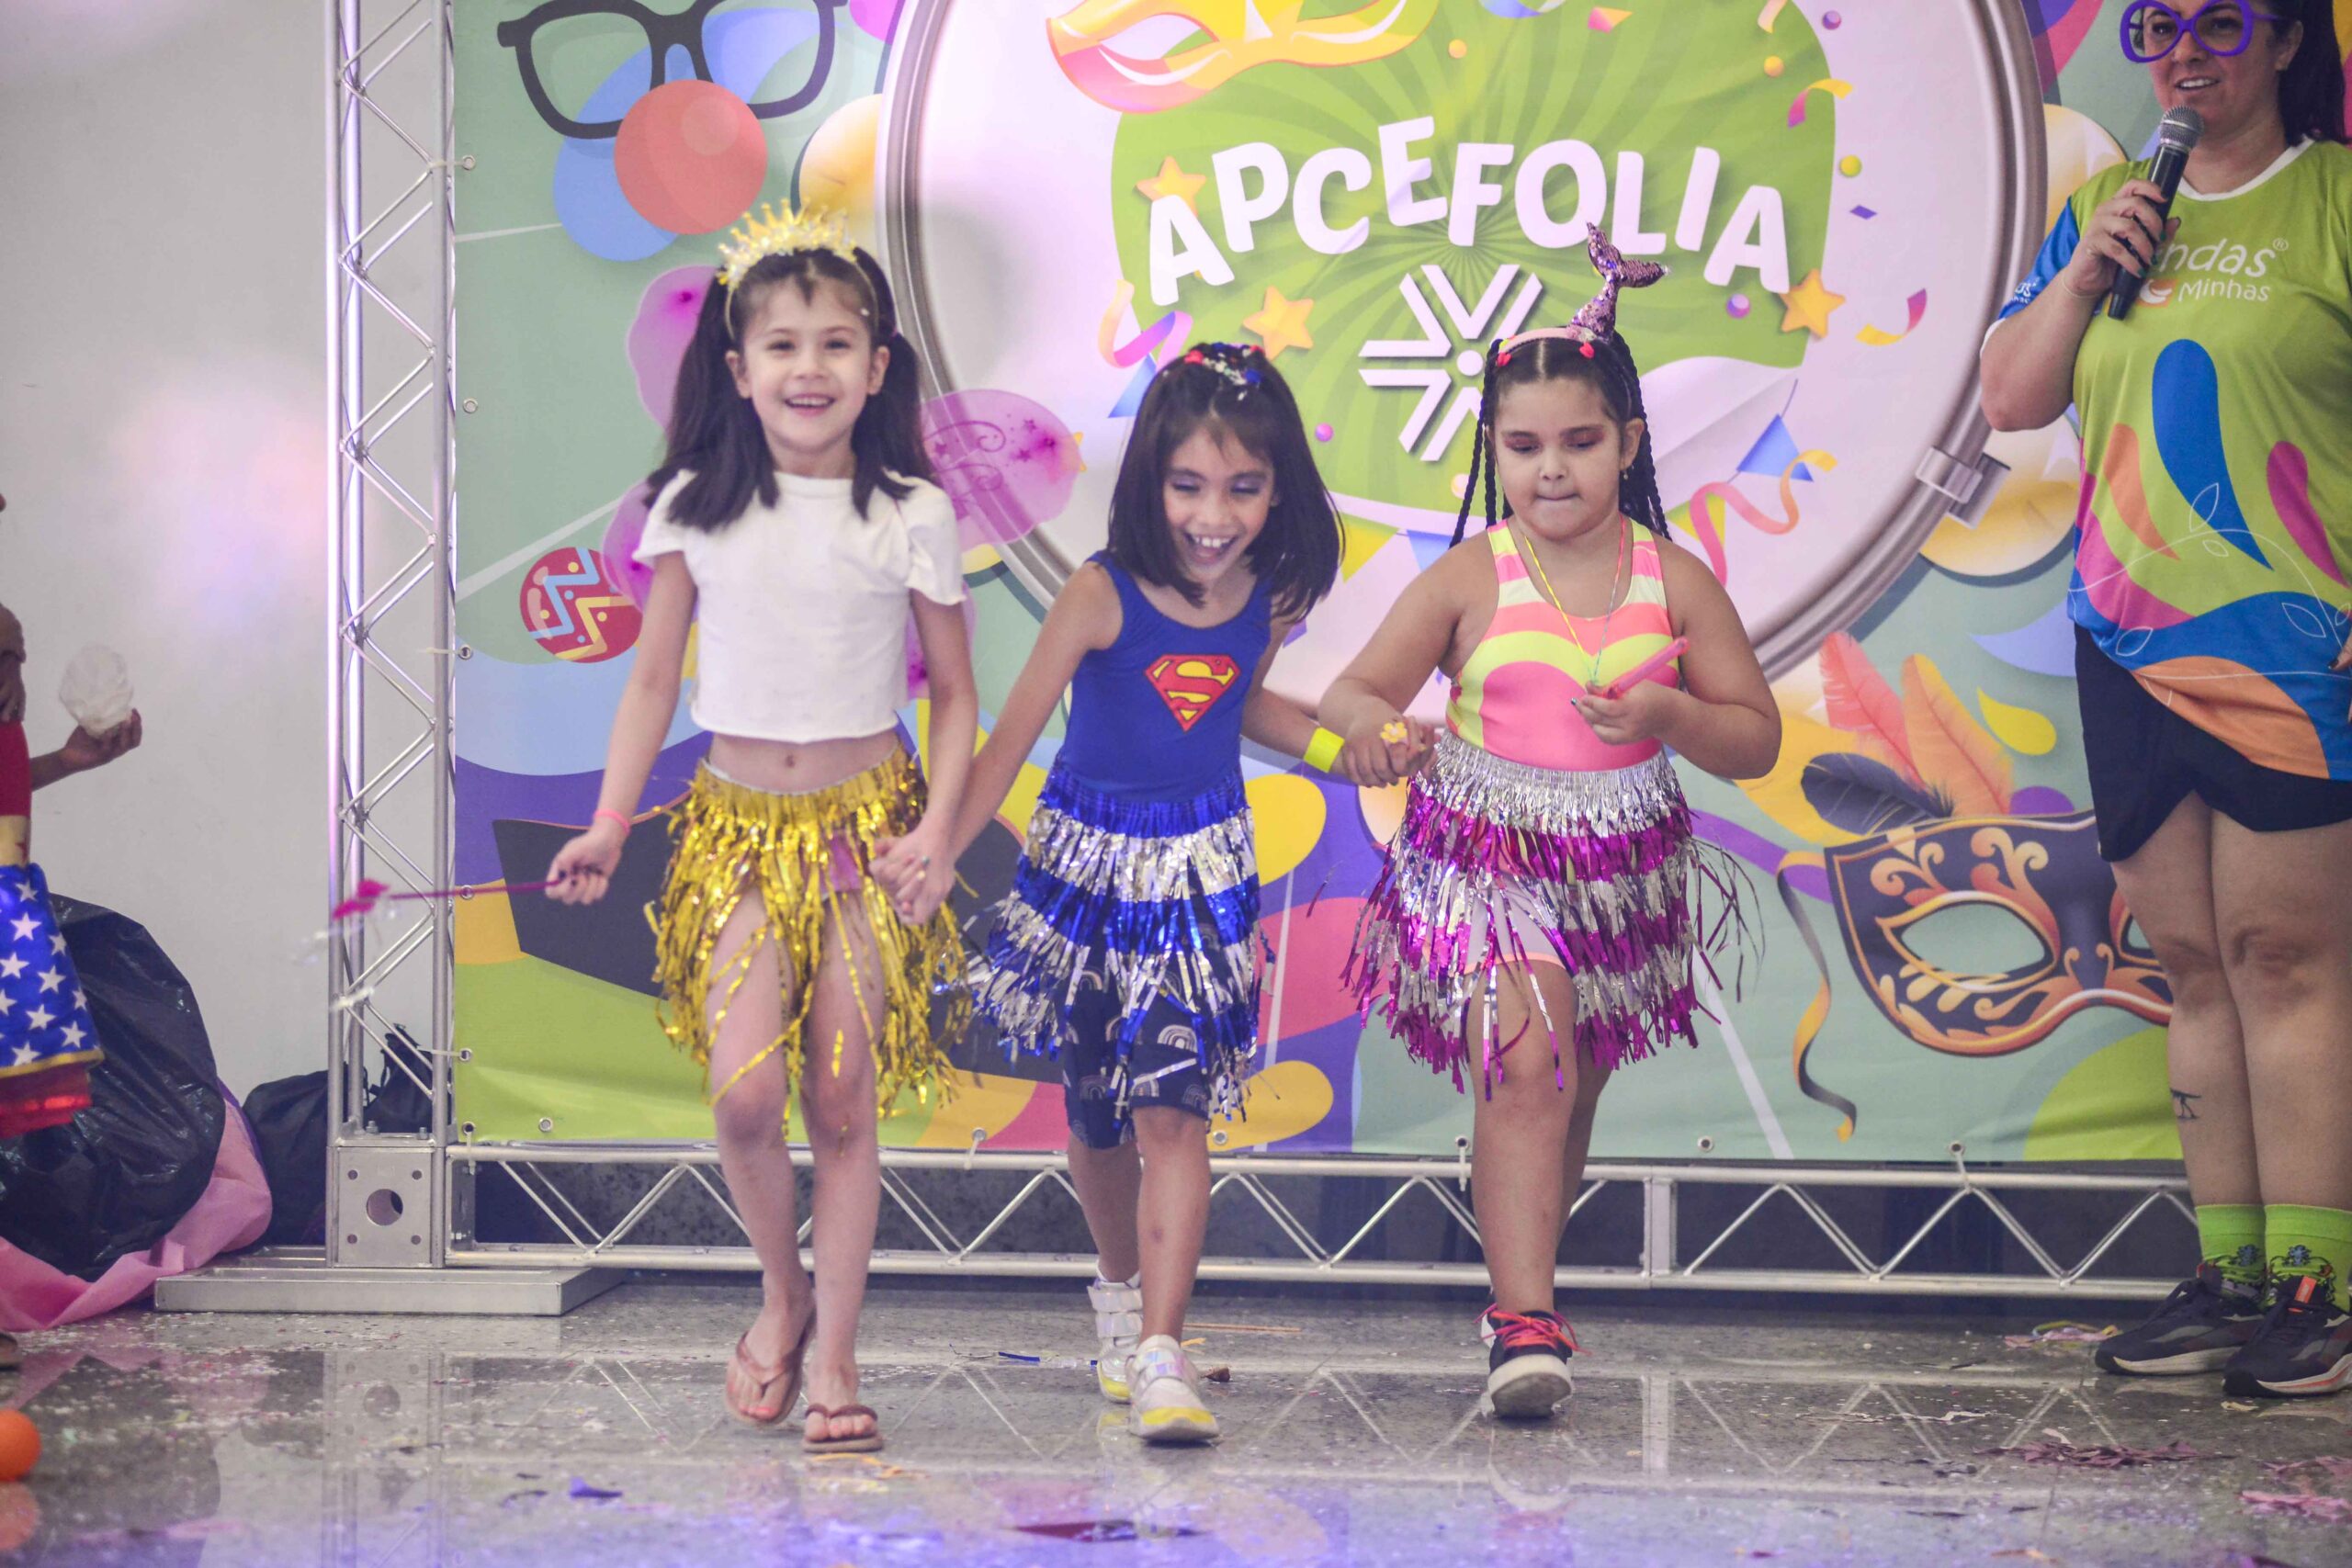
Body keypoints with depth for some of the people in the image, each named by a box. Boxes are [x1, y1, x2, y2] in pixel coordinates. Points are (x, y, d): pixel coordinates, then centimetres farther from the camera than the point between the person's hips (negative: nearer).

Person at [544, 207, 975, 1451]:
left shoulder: (911, 516, -3)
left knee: (842, 1099, 0)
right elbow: (653, 680, 7)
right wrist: (609, 827, 1)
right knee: (744, 1089, -14)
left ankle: (831, 1350, 12)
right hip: (740, 824, 1)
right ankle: (783, 1290, 12)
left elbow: (955, 695, 3)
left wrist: (937, 828, -10)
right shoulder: (696, 508, 1)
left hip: (866, 824, -1)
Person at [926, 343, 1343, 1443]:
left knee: (1173, 1110, -10)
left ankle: (1159, 1355, -12)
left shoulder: (1269, 599, -5)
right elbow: (1010, 737, -16)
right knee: (1096, 1111, 14)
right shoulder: (1101, 597, -18)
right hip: (1090, 860, -1)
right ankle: (1120, 1288, 40)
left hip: (1203, 875, 1)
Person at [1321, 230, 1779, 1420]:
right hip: (1484, 857, -3)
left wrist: (1668, 714, -17)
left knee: (1571, 1087, 15)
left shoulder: (1675, 583, -1)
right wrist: (1364, 719, -28)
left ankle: (1520, 1288, 35)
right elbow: (1355, 689, -3)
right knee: (1525, 1066, -19)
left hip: (1617, 866, 3)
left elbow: (1757, 740, 4)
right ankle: (1525, 1321, -21)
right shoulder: (1468, 581, -6)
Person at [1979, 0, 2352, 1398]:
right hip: (2130, 646, 6)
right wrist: (2085, 272, -2)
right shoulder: (2107, 209, 15)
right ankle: (2227, 1279, 13)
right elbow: (2011, 402, 14)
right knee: (2194, 964, 7)